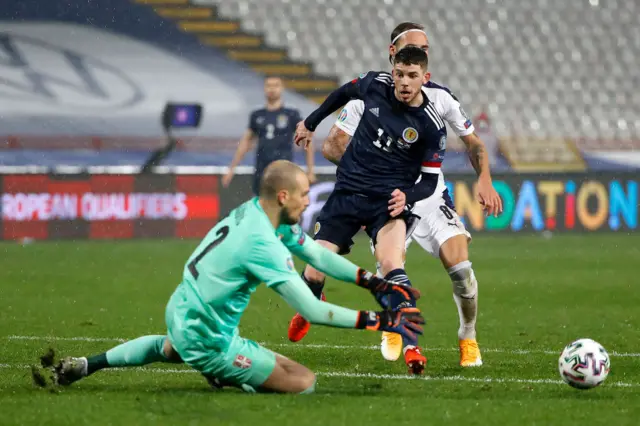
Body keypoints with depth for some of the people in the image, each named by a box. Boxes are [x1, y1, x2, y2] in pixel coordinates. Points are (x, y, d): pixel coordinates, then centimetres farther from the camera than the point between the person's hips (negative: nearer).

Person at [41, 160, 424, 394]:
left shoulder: (255, 212, -1)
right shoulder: (261, 244, -28)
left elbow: (317, 254, 8)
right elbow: (312, 310, -28)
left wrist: (373, 282, 3)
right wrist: (380, 322, -25)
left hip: (180, 313, 9)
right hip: (208, 342, -9)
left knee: (173, 348, 46)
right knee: (305, 382, -10)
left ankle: (88, 364, 35)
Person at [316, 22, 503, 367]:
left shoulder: (440, 97, 0)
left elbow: (473, 142, 11)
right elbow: (331, 146, -6)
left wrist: (484, 180, -6)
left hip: (431, 196, 1)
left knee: (460, 267, -18)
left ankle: (468, 339, 6)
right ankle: (392, 329, 14)